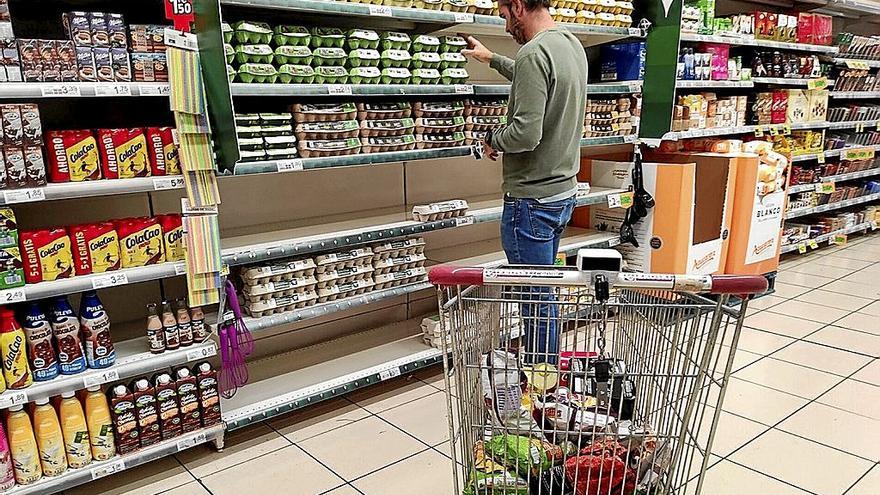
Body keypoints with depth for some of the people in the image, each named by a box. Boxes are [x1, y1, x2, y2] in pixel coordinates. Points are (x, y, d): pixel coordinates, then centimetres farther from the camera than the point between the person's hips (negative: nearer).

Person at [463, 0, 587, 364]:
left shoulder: (534, 53, -20)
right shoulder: (573, 45, 11)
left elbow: (526, 133, -28)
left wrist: (492, 140, -8)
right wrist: (491, 58, 40)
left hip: (532, 200, -10)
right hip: (564, 191, 10)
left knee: (536, 301, 1)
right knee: (542, 294, 21)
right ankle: (546, 371, 34)